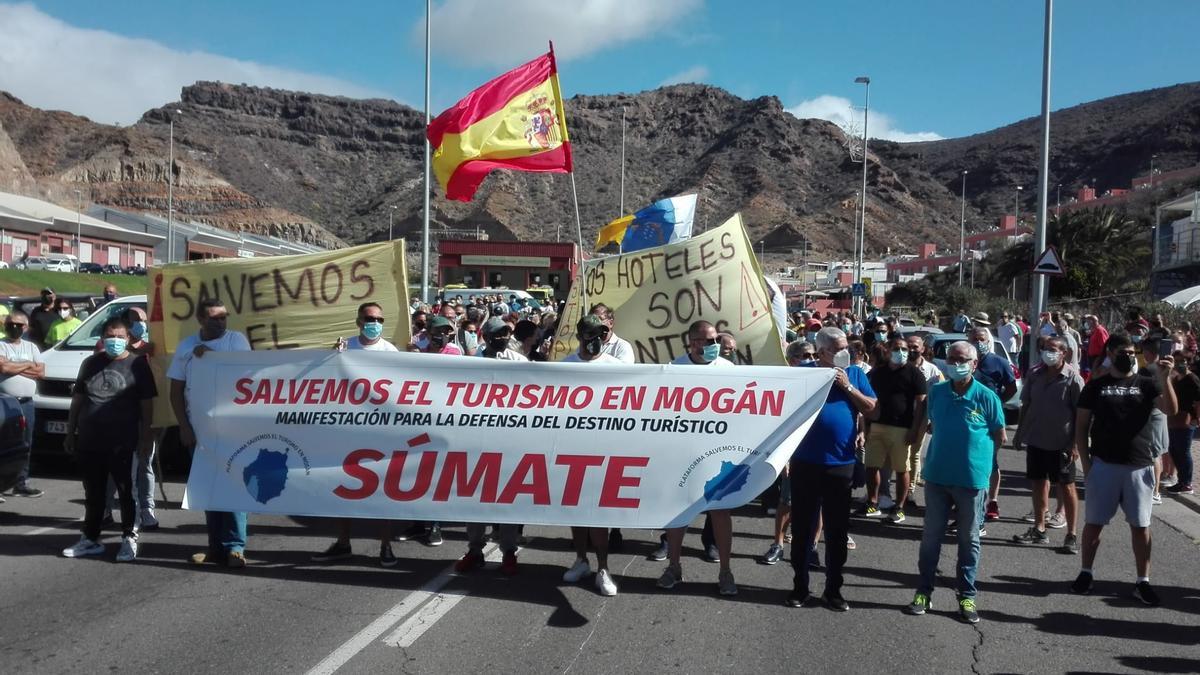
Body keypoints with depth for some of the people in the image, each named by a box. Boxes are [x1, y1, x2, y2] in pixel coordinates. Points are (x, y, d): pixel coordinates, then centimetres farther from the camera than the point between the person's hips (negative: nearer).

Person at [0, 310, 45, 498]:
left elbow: (41, 372, 2)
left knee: (25, 445, 10)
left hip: (26, 403, 5)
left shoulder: (31, 347, 12)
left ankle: (21, 483, 19)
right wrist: (27, 365, -5)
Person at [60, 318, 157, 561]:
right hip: (89, 440, 4)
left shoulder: (137, 364, -1)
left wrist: (145, 437, -7)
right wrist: (70, 433, 13)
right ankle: (91, 539, 23)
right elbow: (77, 399, 16)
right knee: (93, 493, 13)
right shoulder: (90, 363, 12)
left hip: (122, 442, -4)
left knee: (125, 491, 3)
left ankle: (129, 538, 10)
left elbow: (147, 404, -2)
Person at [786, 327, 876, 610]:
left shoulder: (854, 373, 6)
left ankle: (833, 589, 19)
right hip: (805, 463, -1)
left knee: (837, 530, 8)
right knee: (802, 528, 7)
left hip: (841, 464, 1)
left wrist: (847, 386, -10)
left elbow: (870, 407, -1)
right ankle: (800, 587, 19)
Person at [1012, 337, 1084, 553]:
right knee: (1039, 483, 13)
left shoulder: (1073, 378, -11)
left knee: (1066, 487, 4)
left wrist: (1075, 444, -13)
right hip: (1035, 440, 5)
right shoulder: (1035, 375, 4)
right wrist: (1020, 433, 12)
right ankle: (1039, 529, 25)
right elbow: (1025, 406, 12)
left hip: (1061, 444, -5)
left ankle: (1071, 535, 11)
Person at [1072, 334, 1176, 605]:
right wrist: (1086, 462, -2)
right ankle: (1086, 572, 20)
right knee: (1094, 522, 6)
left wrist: (1165, 378, -24)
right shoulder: (1096, 386, 3)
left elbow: (1171, 410, -13)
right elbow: (1081, 426, 4)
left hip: (1139, 467, 0)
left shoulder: (1147, 384, 3)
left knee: (1140, 525, 6)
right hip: (1103, 465, 0)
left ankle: (1143, 581, 14)